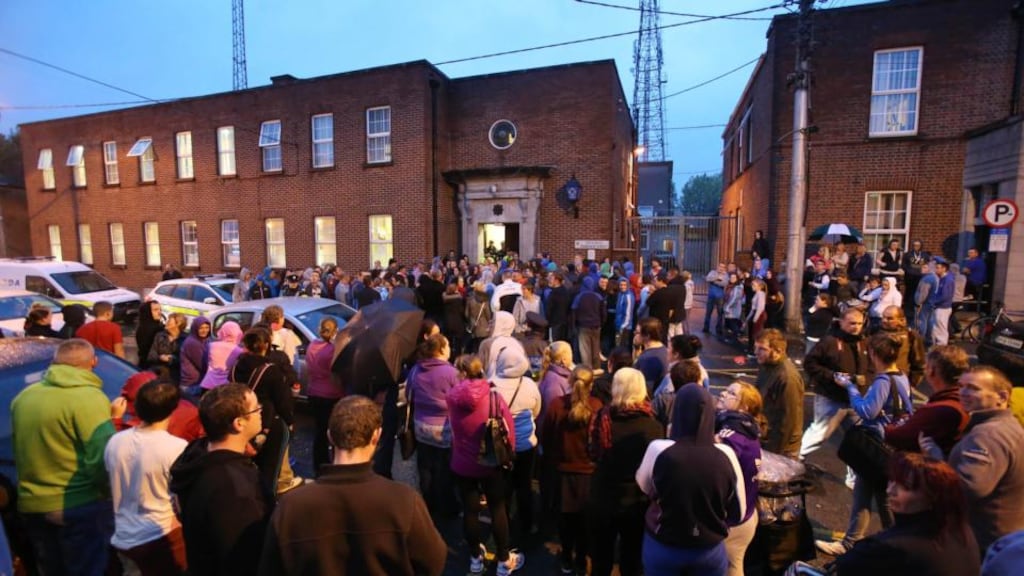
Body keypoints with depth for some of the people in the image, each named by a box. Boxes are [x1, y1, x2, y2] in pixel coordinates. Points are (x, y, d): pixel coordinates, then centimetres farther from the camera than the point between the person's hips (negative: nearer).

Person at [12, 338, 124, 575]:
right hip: (79, 505, -8)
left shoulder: (22, 397, 8)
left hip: (32, 505, 8)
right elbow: (103, 459, -24)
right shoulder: (89, 396, -17)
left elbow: (20, 450, 19)